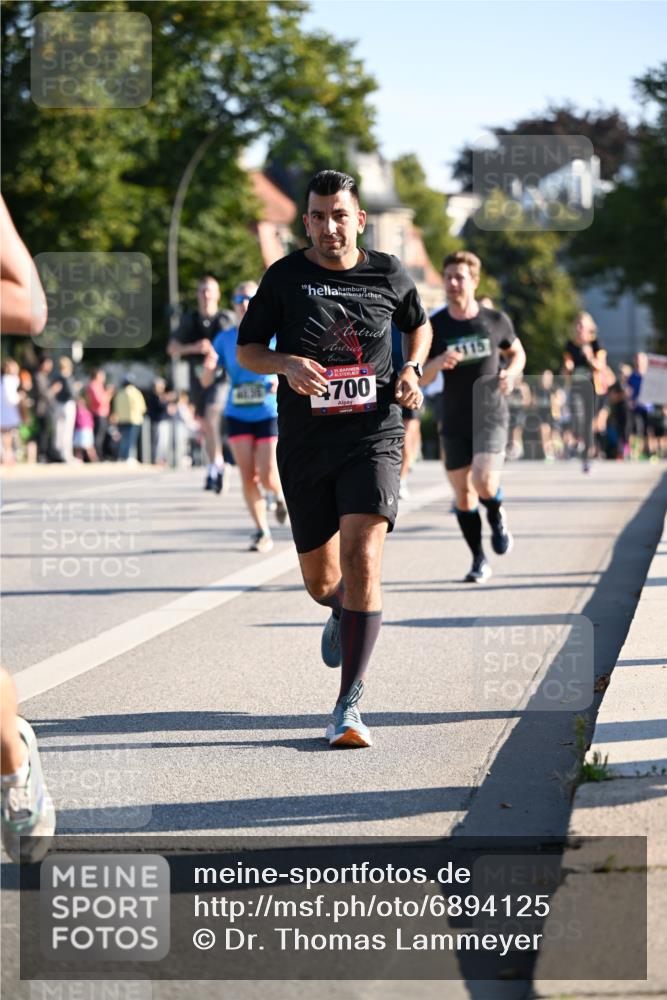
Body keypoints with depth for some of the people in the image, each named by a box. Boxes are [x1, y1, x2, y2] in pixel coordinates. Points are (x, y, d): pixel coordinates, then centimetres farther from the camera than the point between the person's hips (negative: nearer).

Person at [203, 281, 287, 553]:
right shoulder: (225, 339, 2)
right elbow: (206, 381, 1)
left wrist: (282, 381, -15)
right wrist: (209, 368, -22)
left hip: (269, 415, -2)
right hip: (237, 416, 2)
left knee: (267, 478, -8)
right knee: (248, 476, -4)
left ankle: (280, 494, 29)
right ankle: (262, 532, 8)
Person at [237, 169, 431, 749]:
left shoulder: (389, 275, 3)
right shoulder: (284, 278, 0)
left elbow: (419, 325, 23)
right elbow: (246, 349, 7)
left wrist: (412, 369, 3)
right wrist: (285, 364, -14)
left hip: (373, 438, -1)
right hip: (305, 445, 2)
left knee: (362, 561, -20)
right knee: (319, 580, 11)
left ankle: (349, 705, -16)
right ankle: (343, 614, 51)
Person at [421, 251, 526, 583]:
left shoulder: (496, 321, -1)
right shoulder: (434, 326, -2)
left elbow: (517, 353, 16)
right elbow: (421, 379, 0)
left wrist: (511, 373, -6)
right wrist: (437, 363, -22)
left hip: (490, 417, -2)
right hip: (454, 422, 2)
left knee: (485, 483, -22)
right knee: (462, 495, 5)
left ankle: (497, 517, 13)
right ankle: (479, 562, 21)